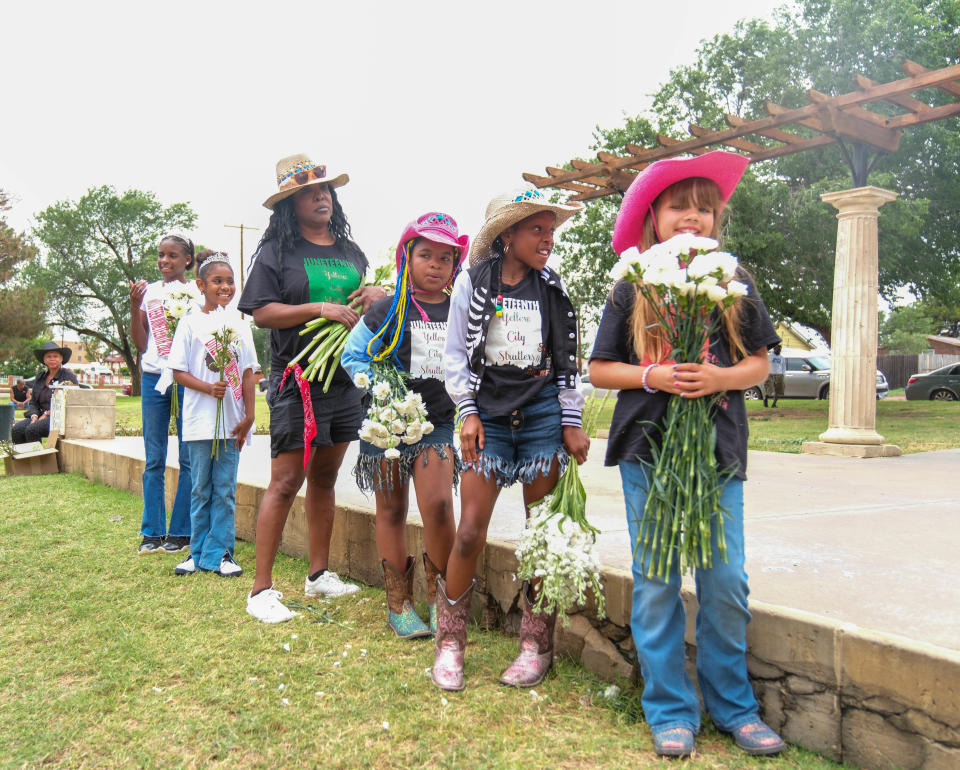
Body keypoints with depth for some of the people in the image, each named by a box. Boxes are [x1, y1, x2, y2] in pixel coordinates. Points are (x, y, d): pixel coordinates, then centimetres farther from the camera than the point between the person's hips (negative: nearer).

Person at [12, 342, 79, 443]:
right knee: (16, 429, -19)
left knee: (32, 430, -29)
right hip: (41, 416, 6)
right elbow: (33, 402, 20)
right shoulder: (40, 377, 18)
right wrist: (34, 416, -2)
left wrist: (47, 414, -15)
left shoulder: (69, 376, -1)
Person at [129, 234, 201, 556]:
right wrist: (134, 306, 0)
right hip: (154, 376, 3)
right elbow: (141, 344, 10)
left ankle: (181, 532, 7)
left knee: (189, 458, -2)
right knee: (153, 459, 4)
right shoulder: (149, 291, 12)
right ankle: (152, 532, 12)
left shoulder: (197, 292, 5)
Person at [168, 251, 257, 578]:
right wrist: (209, 387, -18)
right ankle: (198, 552, 19)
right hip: (200, 420, -2)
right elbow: (179, 372, -1)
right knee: (200, 490, 7)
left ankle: (220, 553, 13)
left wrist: (248, 415, 1)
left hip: (232, 421, 2)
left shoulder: (239, 323, 8)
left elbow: (248, 372, 7)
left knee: (225, 490, 5)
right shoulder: (190, 323, 1)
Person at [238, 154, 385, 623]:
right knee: (286, 482, -7)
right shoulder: (277, 251, -2)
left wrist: (377, 295, 2)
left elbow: (362, 302, 26)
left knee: (325, 478, 14)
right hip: (298, 380, -6)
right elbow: (262, 312, -10)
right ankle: (261, 589, 2)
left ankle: (319, 575, 26)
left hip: (346, 378, 6)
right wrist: (321, 308, -18)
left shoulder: (351, 251, 16)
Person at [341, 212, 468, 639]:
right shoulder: (386, 310, 0)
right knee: (391, 510, 7)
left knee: (437, 504, -15)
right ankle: (399, 603, 20)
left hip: (439, 422, 1)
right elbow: (353, 354, 2)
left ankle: (439, 600, 5)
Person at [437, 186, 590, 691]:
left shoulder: (553, 288, 8)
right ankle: (449, 643, 12)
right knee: (470, 533, -5)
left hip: (543, 413, 2)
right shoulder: (473, 282, 2)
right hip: (489, 414, -1)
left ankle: (536, 645, 17)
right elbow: (456, 352, 4)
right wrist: (468, 413, -4)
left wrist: (572, 422, 5)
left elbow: (567, 360, 11)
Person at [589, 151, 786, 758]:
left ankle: (733, 705, 21)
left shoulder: (734, 283, 7)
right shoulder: (633, 289, 4)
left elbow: (760, 362, 9)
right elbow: (600, 369, 5)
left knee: (726, 582, 1)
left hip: (719, 450, 1)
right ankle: (671, 710, 17)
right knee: (657, 582, 3)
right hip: (647, 449, 0)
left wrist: (721, 377, -11)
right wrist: (653, 376, -11)